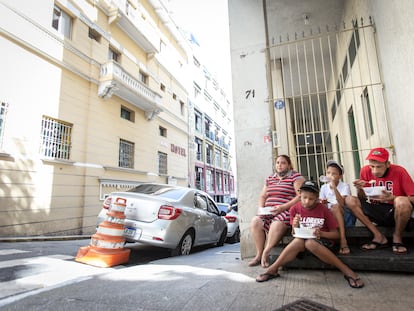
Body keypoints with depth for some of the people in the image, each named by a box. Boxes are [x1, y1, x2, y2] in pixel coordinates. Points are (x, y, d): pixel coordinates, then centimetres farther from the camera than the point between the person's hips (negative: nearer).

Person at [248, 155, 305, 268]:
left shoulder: (296, 177, 4)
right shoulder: (270, 179, 22)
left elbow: (301, 196, -10)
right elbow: (262, 196, 23)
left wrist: (283, 207, -19)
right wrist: (261, 208, 1)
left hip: (287, 211, -5)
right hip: (269, 212, 6)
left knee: (277, 224, -36)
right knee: (255, 221, -21)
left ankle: (266, 253, -19)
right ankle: (259, 254, -13)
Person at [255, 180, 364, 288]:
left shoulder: (323, 209, -9)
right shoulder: (295, 209, -5)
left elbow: (336, 234, -3)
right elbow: (294, 235, 1)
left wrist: (321, 233, -23)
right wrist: (295, 227, -22)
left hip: (323, 241, -2)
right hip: (302, 239, 2)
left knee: (310, 243, -35)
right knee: (298, 241, -33)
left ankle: (346, 270, -25)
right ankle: (273, 269, -25)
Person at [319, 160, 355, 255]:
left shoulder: (345, 186, -7)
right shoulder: (324, 187, 6)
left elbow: (342, 203, -26)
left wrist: (334, 188, -34)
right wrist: (322, 203, -19)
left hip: (346, 215, -4)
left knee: (335, 207, -36)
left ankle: (343, 241, -36)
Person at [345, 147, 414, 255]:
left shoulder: (399, 171, -14)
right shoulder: (365, 171, -6)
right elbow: (362, 200, 2)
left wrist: (391, 198, -30)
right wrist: (360, 189, -21)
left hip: (397, 213, -3)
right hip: (377, 213, 3)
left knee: (402, 201, -35)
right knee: (350, 200, -18)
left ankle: (397, 237, -6)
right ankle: (379, 237, -10)